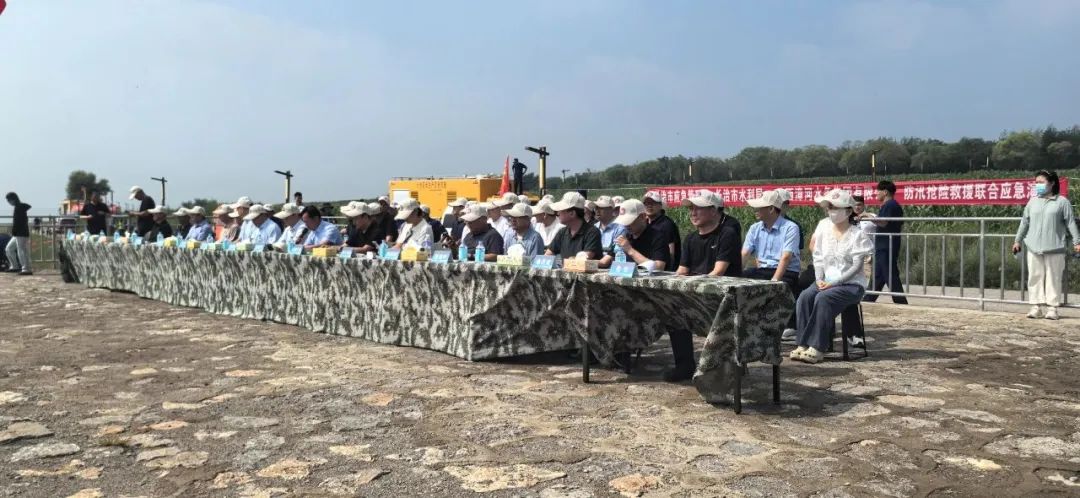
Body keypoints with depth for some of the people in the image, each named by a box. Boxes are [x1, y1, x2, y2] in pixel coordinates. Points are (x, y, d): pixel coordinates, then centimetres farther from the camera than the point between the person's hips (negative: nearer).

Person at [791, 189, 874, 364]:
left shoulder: (858, 235, -5)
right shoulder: (824, 230, 10)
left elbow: (856, 266, -11)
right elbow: (818, 258, 10)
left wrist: (834, 283, -19)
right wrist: (820, 279, -8)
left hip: (851, 284, -5)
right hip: (826, 282, 5)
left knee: (822, 299, -32)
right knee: (804, 297, -24)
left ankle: (817, 348, -30)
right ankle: (802, 344, -26)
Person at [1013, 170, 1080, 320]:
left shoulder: (1062, 202, 0)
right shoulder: (1033, 202, 11)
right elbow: (1025, 222, 15)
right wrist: (1018, 241, 14)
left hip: (1055, 248, -3)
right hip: (1034, 247, 4)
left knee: (1053, 278, 1)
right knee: (1035, 277, 4)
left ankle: (1052, 308, 7)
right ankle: (1037, 307, 10)